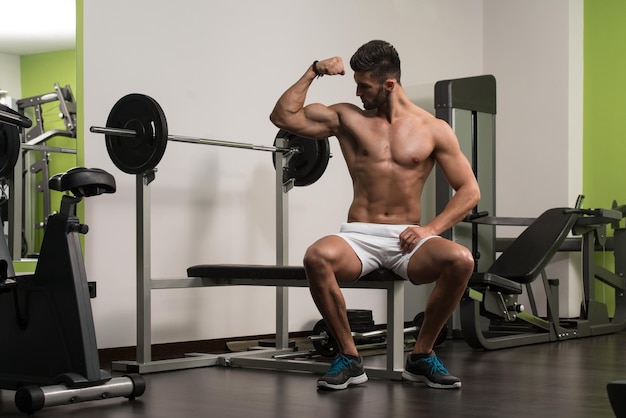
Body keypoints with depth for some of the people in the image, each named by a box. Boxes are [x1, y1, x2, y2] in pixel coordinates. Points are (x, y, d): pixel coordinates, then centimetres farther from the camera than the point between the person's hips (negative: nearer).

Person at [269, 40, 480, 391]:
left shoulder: (434, 129, 5)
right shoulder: (347, 118, 8)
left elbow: (470, 191, 5)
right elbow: (283, 116, 7)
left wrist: (432, 228, -9)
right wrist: (313, 72, 2)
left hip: (407, 241, 0)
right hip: (360, 236, 0)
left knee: (461, 260, -32)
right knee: (318, 257, -35)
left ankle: (422, 356, -8)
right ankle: (350, 359, -14)